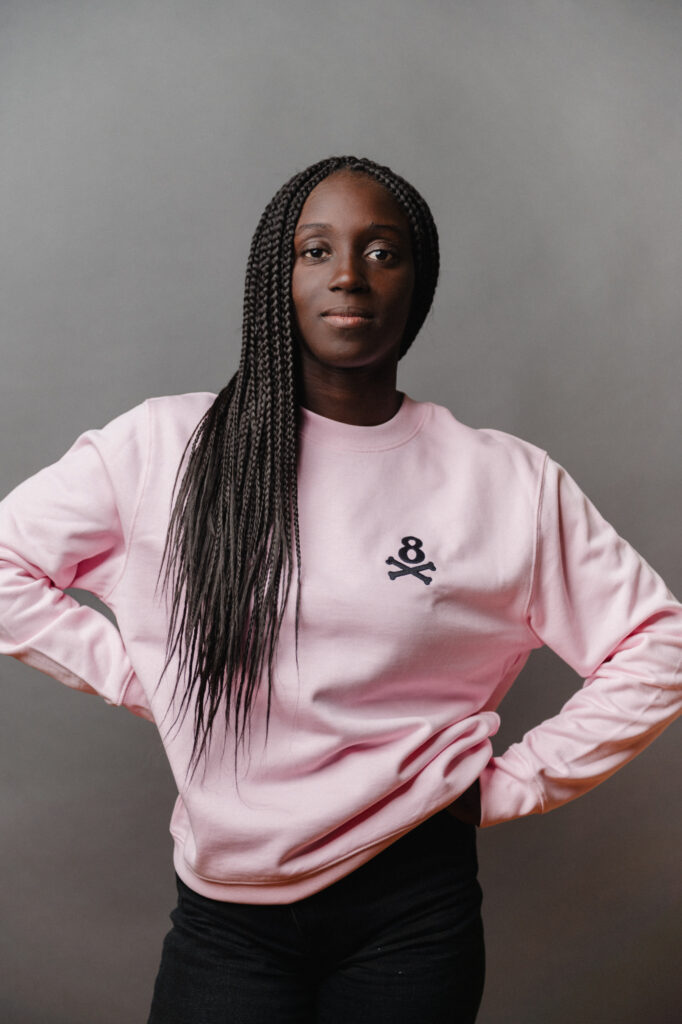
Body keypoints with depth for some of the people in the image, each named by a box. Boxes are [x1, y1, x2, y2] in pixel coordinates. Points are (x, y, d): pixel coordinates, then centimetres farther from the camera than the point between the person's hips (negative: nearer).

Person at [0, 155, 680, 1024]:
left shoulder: (509, 483, -6)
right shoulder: (164, 449, -6)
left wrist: (510, 785, -4)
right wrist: (139, 675, -4)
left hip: (414, 913, 1)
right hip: (224, 912, 0)